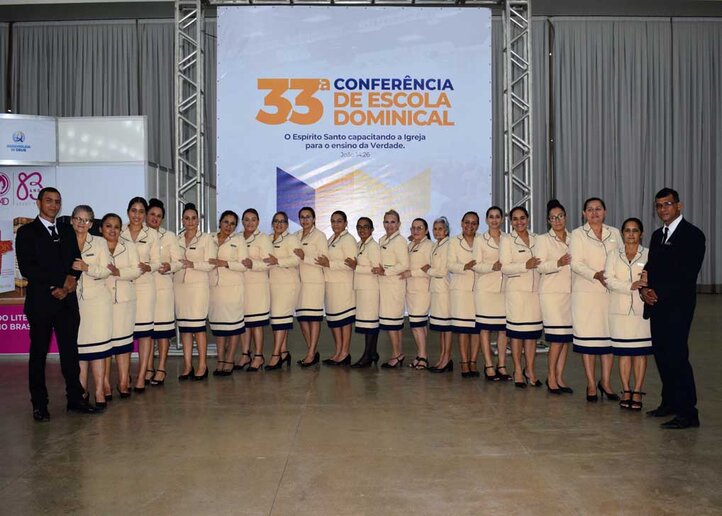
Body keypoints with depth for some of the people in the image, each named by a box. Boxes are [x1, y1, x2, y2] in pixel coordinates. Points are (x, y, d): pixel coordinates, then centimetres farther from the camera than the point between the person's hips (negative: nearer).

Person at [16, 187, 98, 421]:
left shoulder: (67, 232, 16)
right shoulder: (26, 232, 0)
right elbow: (26, 268, -9)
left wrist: (71, 279, -8)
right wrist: (57, 285, -12)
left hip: (67, 301, 4)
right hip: (40, 302, -4)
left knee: (70, 350, 8)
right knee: (39, 353, 4)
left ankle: (75, 398, 17)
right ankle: (39, 405, 13)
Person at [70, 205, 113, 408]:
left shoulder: (100, 243, 6)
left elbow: (106, 270, -1)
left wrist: (87, 267, -16)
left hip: (96, 300, -2)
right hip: (74, 301, 2)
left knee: (97, 345, -4)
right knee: (78, 346, 2)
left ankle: (99, 392, -1)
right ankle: (81, 391, 10)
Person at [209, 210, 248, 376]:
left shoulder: (239, 240, 3)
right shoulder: (210, 240, 12)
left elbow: (243, 265, -5)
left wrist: (225, 263, -15)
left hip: (233, 287, -3)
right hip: (215, 287, 3)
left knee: (233, 322, -3)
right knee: (218, 323, 5)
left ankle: (229, 361, 4)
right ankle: (220, 360, 12)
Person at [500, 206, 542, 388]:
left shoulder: (536, 239, 15)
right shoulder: (507, 241, 3)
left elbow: (542, 261, 22)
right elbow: (504, 267, -7)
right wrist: (525, 265, -18)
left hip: (535, 290, 4)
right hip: (516, 291, -3)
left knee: (533, 332, 4)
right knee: (517, 331, -2)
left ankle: (530, 370, 14)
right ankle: (518, 370, 8)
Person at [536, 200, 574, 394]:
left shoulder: (573, 238, 15)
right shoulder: (543, 239, 2)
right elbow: (540, 266, -7)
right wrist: (558, 264, -23)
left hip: (570, 291, 5)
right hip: (552, 292, -5)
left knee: (567, 336, 4)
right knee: (557, 337, -10)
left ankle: (559, 377, 14)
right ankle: (551, 376, 5)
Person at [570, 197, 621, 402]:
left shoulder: (614, 233, 14)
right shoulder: (578, 234, 3)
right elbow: (576, 263, -7)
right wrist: (596, 275, -20)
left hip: (610, 292, 3)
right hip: (586, 293, -3)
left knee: (609, 336, 3)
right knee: (588, 337, -1)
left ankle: (606, 382, 16)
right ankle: (591, 384, 9)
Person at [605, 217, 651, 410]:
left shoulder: (649, 255, 7)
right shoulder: (613, 255, 10)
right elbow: (609, 279, -2)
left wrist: (648, 281, -25)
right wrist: (630, 286, -17)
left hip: (642, 309, -1)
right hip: (620, 309, 1)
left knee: (640, 352, 0)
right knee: (624, 352, 4)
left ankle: (637, 392, 6)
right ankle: (626, 391, 12)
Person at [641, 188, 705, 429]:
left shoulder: (692, 234, -6)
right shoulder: (657, 235, 17)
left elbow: (687, 275, -14)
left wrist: (659, 293, -13)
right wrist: (645, 289, -1)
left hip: (677, 305, -7)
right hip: (657, 304, 7)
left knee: (676, 356, -8)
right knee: (661, 354, 10)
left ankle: (687, 413, -2)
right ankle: (670, 402, 23)